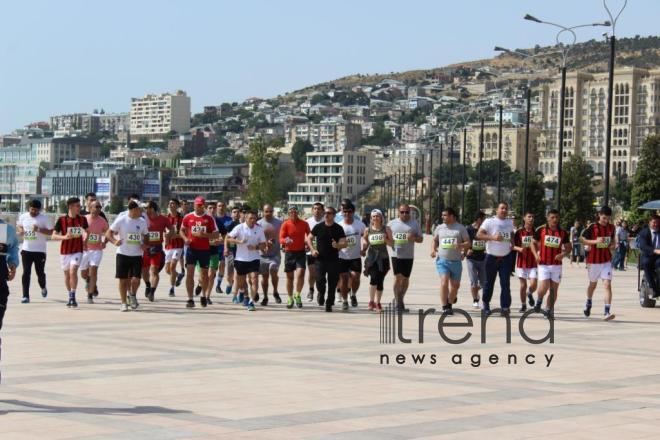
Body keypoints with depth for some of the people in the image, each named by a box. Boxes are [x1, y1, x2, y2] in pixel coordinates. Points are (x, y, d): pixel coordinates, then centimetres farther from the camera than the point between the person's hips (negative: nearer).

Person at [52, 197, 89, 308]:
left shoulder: (82, 219, -1)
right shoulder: (62, 220, -8)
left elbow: (87, 231, 19)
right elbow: (54, 236, -8)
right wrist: (64, 237, -24)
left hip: (77, 251, -1)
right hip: (65, 251, 1)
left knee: (73, 271, -19)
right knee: (67, 274, 11)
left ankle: (73, 296, -12)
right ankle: (70, 297, 29)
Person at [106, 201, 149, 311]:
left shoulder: (142, 222, 3)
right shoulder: (121, 220, -8)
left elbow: (146, 235, 18)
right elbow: (108, 233, -3)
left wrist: (145, 244, -2)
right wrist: (114, 241, -22)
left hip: (137, 255, 2)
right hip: (123, 254, -2)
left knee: (136, 279, -8)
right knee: (123, 279, 3)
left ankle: (132, 295, 23)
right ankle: (123, 303, 17)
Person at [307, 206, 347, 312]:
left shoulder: (338, 228, 1)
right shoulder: (318, 227, 4)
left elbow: (344, 243, -2)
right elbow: (309, 238, 13)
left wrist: (337, 245, -24)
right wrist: (313, 249, -2)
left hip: (333, 260, 0)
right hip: (320, 259, 0)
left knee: (332, 283, 1)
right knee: (320, 280, -9)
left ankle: (329, 304, 14)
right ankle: (321, 293, 23)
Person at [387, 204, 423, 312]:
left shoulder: (414, 224, 7)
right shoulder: (392, 223, 7)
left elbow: (421, 239, 9)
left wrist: (414, 238, -13)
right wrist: (391, 242, -7)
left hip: (409, 256, 2)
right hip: (396, 255, -2)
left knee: (405, 279, 9)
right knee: (398, 277, -12)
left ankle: (400, 300, 26)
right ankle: (399, 302, -12)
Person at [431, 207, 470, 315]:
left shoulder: (460, 228, 2)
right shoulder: (439, 228, 9)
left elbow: (468, 243, 2)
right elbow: (435, 241, 19)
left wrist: (461, 245, -19)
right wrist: (433, 249, -2)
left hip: (456, 261, 0)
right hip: (442, 260, 0)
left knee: (455, 285, 9)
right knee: (444, 281, -18)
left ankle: (449, 304, 31)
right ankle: (444, 307, -16)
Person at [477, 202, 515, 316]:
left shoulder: (510, 222, 12)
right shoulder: (489, 221, -4)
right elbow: (479, 235, -11)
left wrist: (512, 243, 10)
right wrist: (492, 237, -23)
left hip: (506, 257, 3)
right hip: (492, 257, -3)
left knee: (505, 283, -6)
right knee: (489, 282, 6)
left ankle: (505, 307, -7)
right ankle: (486, 303, 24)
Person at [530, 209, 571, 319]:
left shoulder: (562, 233, 5)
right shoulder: (540, 230, 0)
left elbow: (568, 247, 11)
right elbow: (533, 243, 9)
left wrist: (563, 254, -11)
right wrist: (536, 254, -7)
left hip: (556, 264, 2)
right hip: (543, 264, -2)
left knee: (554, 289, 3)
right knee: (544, 287, -14)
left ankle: (549, 310, 16)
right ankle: (539, 300, 18)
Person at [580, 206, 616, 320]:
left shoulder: (611, 227, 3)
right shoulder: (593, 227, -10)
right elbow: (582, 239, -9)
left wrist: (613, 245, -2)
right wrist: (595, 241, -22)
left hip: (607, 261, 2)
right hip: (594, 260, -2)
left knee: (607, 285, -13)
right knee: (593, 284, 18)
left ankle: (607, 312, -18)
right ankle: (588, 303, 46)